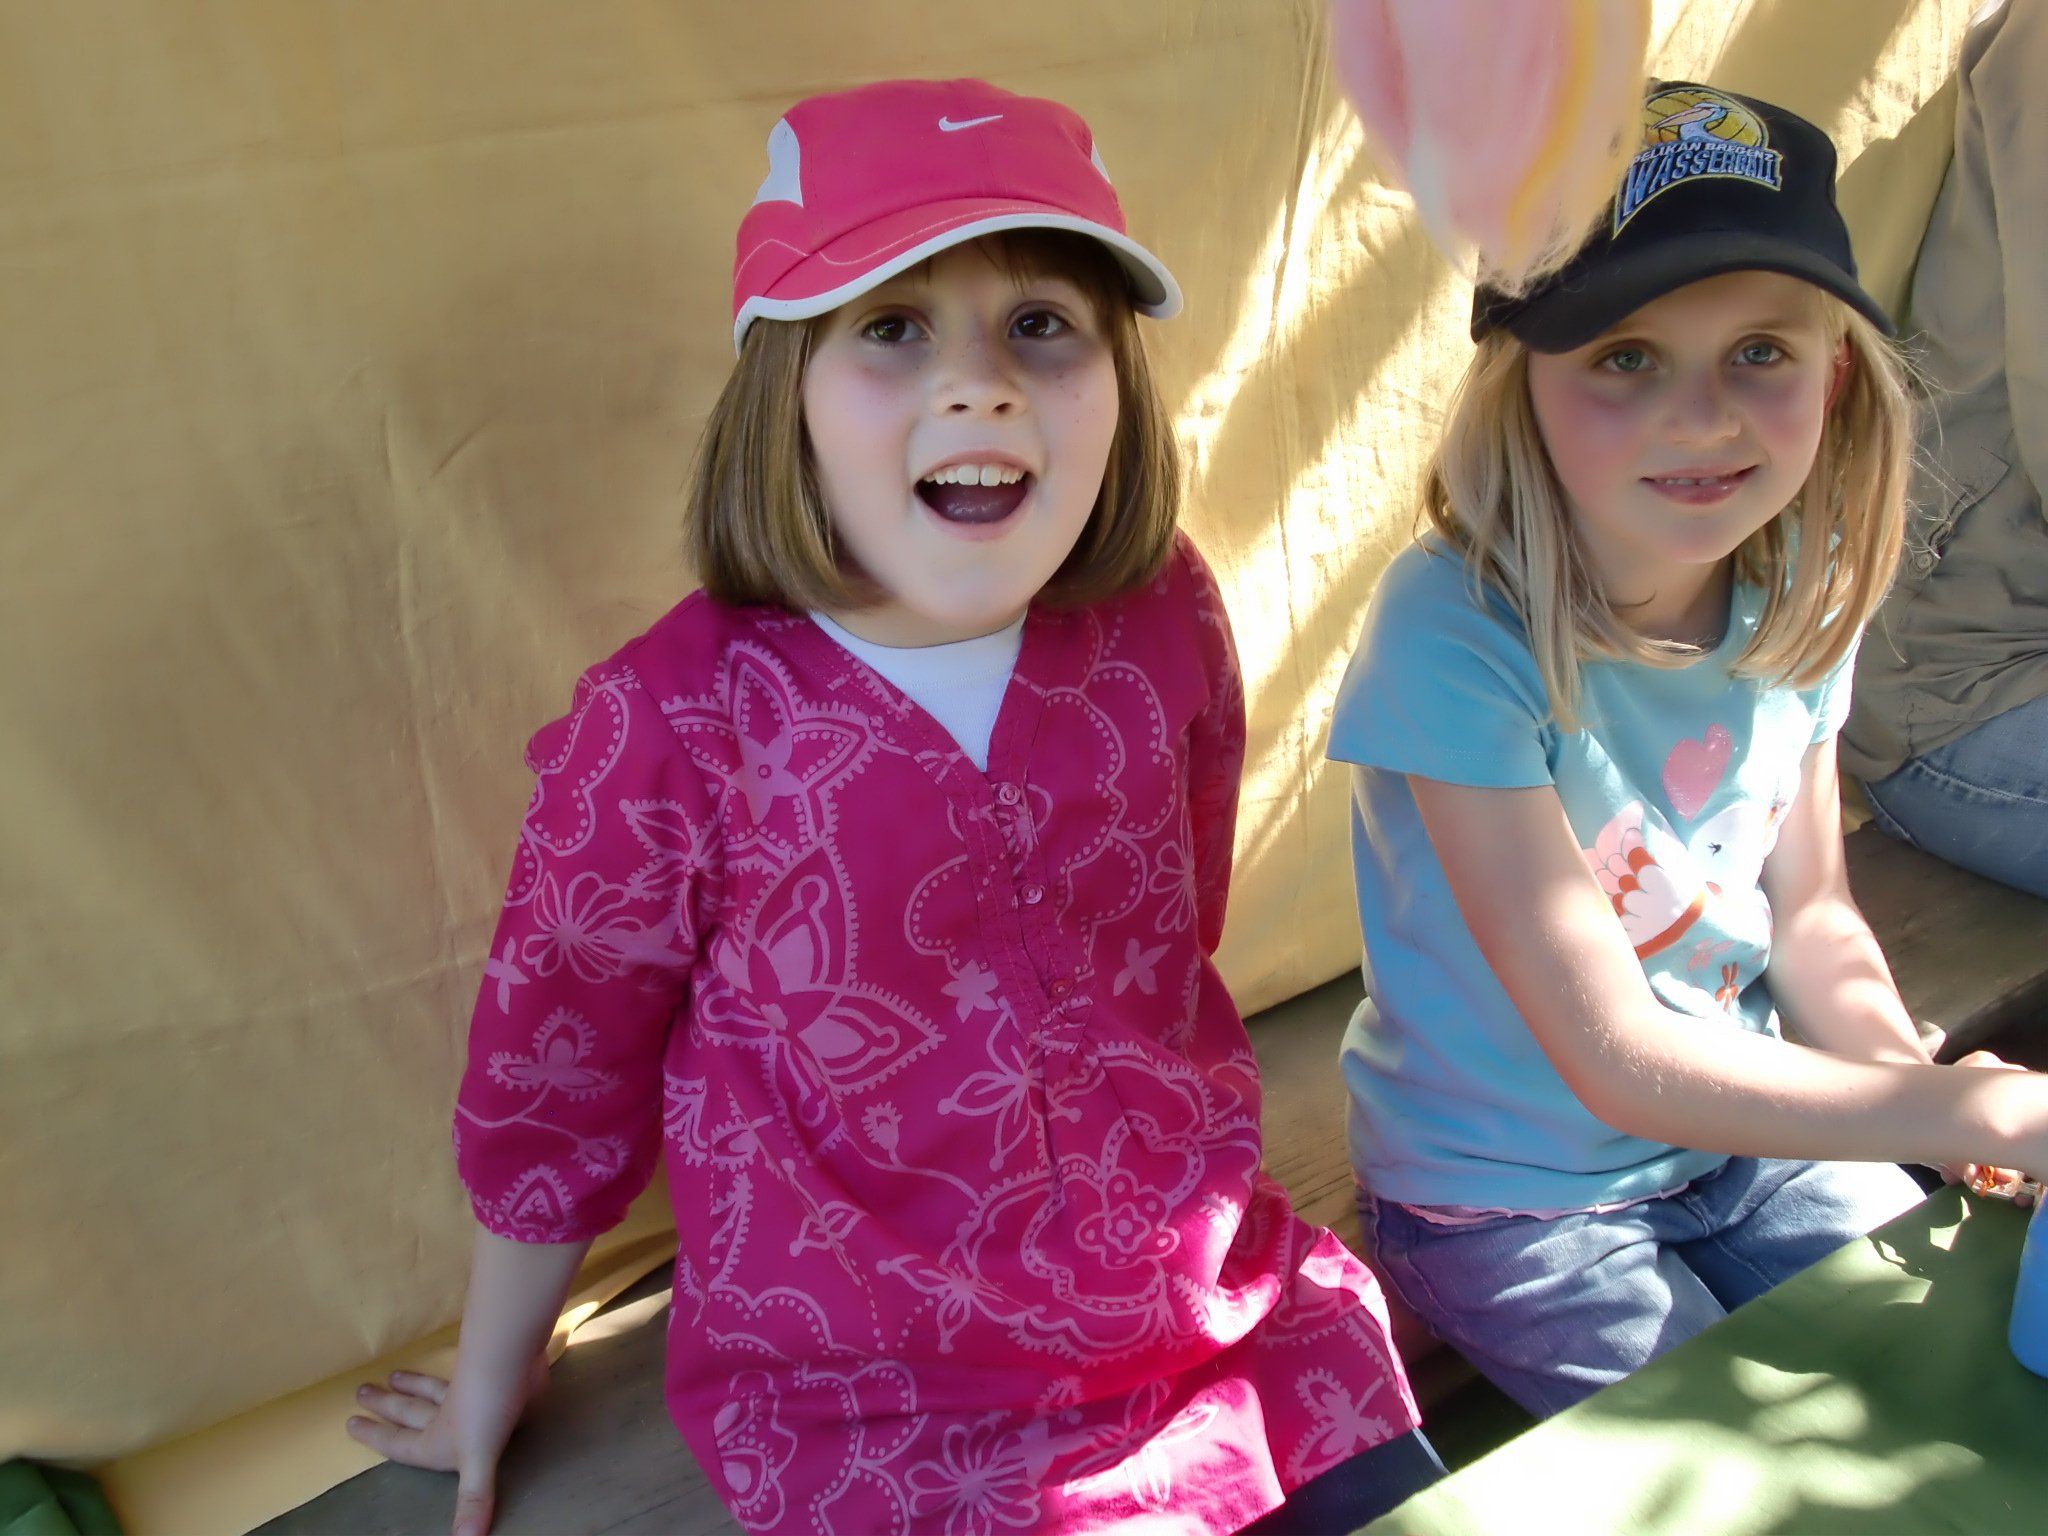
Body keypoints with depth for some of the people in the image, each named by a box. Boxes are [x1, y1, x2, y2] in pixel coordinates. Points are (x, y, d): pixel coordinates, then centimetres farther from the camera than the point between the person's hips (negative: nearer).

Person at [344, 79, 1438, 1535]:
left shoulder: (1161, 624, -9)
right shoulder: (671, 724, -20)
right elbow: (553, 1072, -5)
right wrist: (487, 1397, 9)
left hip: (1227, 1304, 4)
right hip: (880, 1409, -4)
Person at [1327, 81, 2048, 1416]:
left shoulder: (1797, 597, -10)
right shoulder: (1459, 632, -30)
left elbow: (1809, 912, 5)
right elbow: (1619, 1060, -29)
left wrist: (1915, 1073, -15)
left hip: (1739, 1138, 6)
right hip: (1504, 1194, -5)